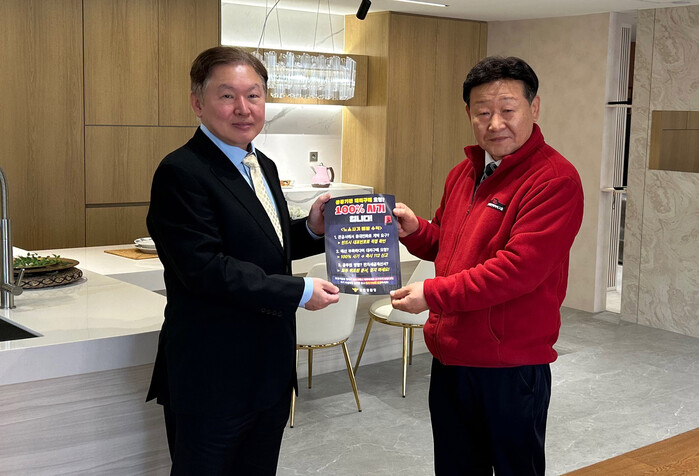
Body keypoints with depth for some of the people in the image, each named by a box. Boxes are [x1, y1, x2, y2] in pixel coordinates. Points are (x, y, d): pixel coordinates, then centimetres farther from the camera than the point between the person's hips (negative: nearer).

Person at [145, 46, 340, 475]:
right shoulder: (181, 173, -17)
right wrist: (299, 292, -21)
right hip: (212, 380, -8)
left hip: (271, 371, 8)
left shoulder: (264, 167, 12)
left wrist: (311, 229, -2)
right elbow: (205, 268, -24)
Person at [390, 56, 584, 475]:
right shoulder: (463, 173, 10)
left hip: (512, 367, -7)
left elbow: (519, 269, -24)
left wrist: (433, 294, -22)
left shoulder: (555, 179, -16)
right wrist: (415, 230, 0)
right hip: (450, 359, 7)